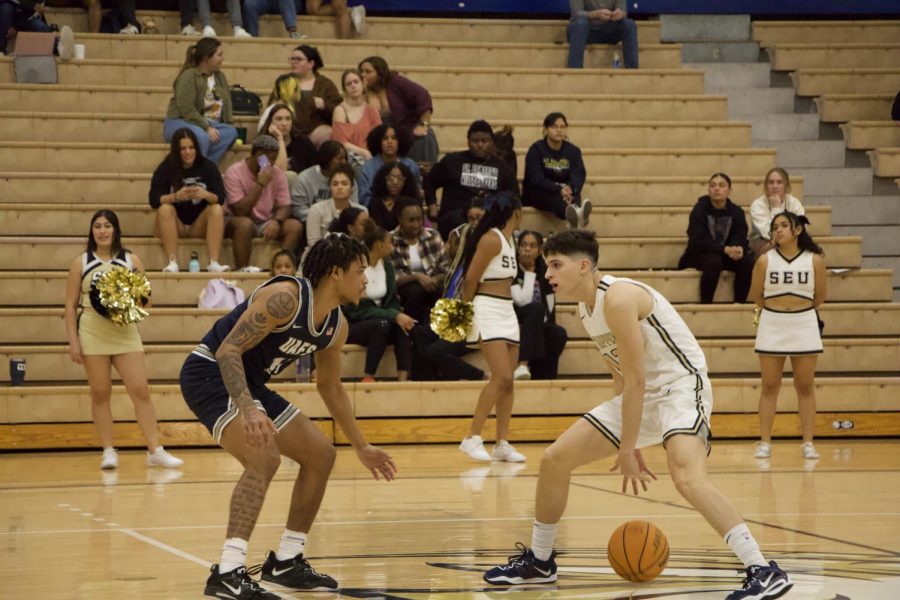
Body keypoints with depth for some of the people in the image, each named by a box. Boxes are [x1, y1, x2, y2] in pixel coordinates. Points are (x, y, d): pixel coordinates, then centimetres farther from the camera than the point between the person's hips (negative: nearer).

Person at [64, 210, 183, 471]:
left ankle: (155, 451, -1)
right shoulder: (81, 263, 4)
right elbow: (71, 305, 4)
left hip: (125, 332, 1)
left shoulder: (131, 260, 6)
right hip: (93, 334, -1)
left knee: (141, 390, -4)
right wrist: (73, 341, -4)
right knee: (100, 393, 2)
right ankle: (108, 451, 9)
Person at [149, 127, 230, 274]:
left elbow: (221, 198, -10)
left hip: (200, 225, 1)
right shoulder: (165, 169, -3)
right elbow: (154, 200, -15)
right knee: (165, 209, -29)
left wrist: (205, 195, -33)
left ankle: (214, 263, -37)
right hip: (175, 225, -1)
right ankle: (172, 262, -39)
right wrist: (176, 196, -33)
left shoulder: (208, 167, -1)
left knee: (217, 209, -25)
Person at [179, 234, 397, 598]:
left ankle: (286, 562, 20)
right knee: (264, 457, -30)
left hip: (249, 384, 10)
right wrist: (248, 410, -41)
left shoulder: (337, 326, 3)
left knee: (320, 454, 10)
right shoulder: (286, 297, -25)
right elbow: (228, 350, -29)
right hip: (210, 373, -10)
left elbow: (330, 386, 19)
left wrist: (361, 447, 23)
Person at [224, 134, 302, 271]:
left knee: (295, 226, -20)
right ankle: (242, 270, -32)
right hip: (239, 221, -5)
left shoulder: (278, 173, 0)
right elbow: (240, 211, -22)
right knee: (245, 224, -38)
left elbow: (284, 207, -2)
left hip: (267, 223, 5)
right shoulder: (234, 172, -15)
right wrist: (260, 184, -28)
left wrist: (276, 221, -26)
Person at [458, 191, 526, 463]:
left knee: (508, 381, 6)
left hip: (507, 311, 9)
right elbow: (470, 279, -12)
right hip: (488, 310, -9)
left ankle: (502, 443, 8)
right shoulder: (491, 239, -13)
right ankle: (472, 438, -12)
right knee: (502, 378, -16)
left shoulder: (509, 240, 15)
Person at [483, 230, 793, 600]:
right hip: (641, 395, 10)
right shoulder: (585, 309, 8)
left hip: (681, 385, -10)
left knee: (687, 477, -33)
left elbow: (636, 381, -21)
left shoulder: (617, 298, -22)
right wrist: (630, 444, 17)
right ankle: (538, 562, 25)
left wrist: (627, 449, -17)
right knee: (554, 459, 7)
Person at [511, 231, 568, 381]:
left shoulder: (545, 272, 6)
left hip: (539, 326, 4)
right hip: (515, 324, -4)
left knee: (559, 334, -30)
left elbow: (549, 308, 5)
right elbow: (523, 301, -20)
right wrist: (529, 272, -13)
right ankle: (523, 365, -48)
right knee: (536, 308, -36)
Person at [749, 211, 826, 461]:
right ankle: (765, 442, 7)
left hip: (804, 326, 0)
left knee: (805, 387, 4)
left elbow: (820, 297, 5)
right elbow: (756, 296, 5)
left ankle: (808, 443, 8)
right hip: (772, 326, 0)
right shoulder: (765, 260, -5)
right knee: (769, 386, 3)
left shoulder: (814, 260, -5)